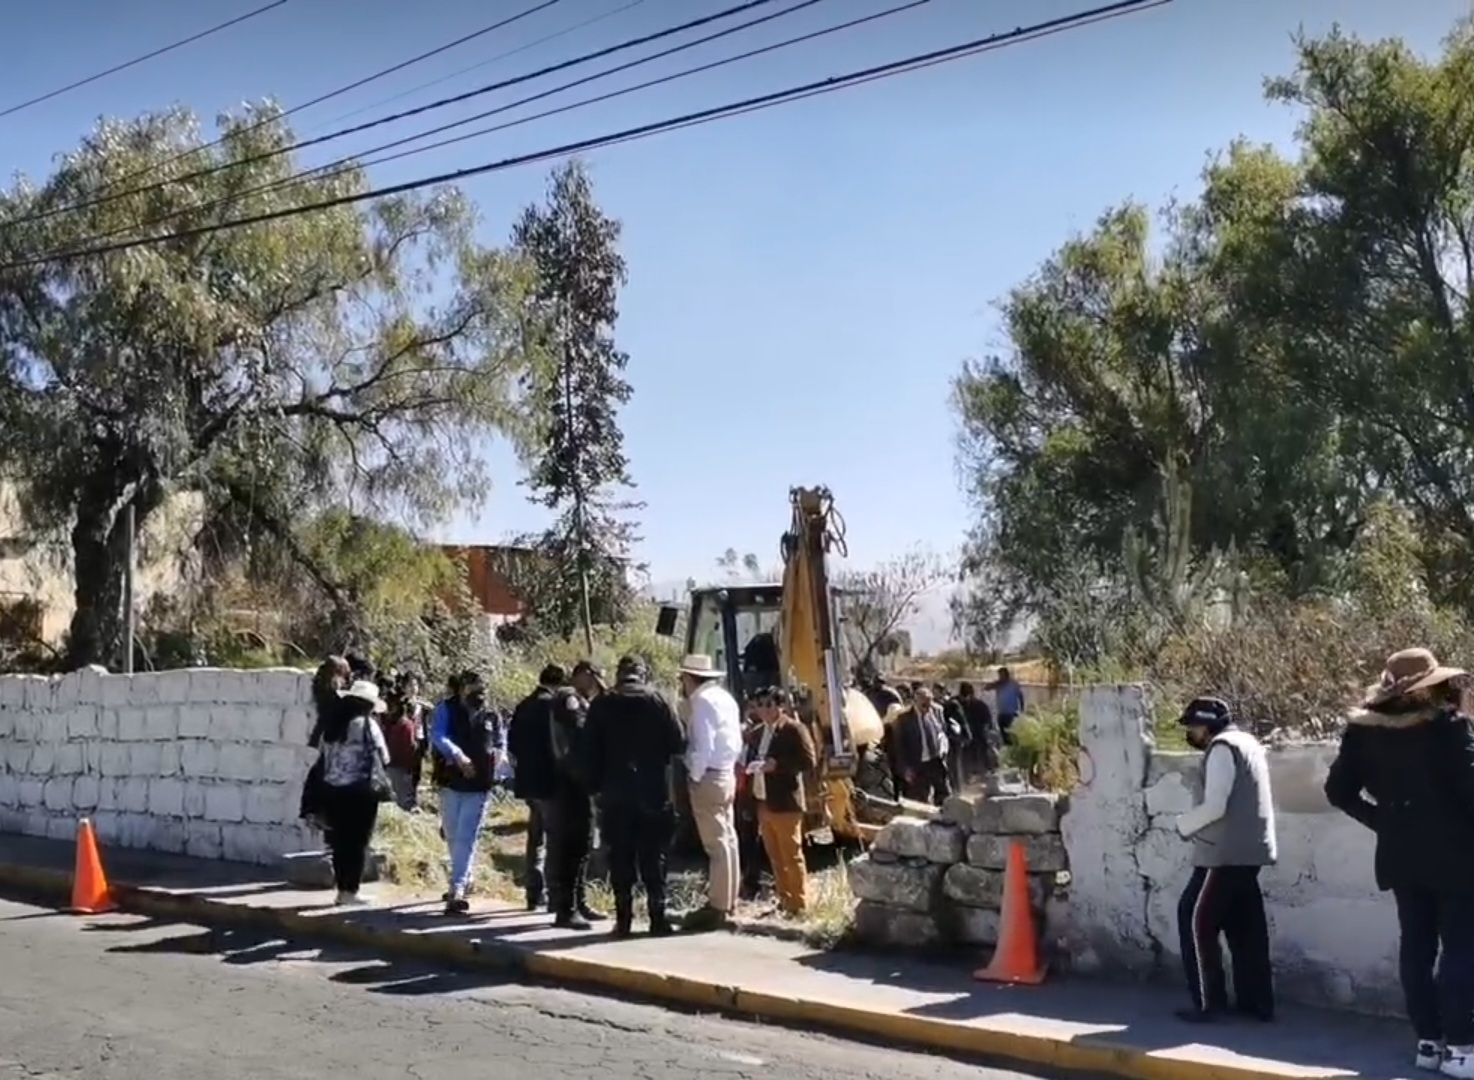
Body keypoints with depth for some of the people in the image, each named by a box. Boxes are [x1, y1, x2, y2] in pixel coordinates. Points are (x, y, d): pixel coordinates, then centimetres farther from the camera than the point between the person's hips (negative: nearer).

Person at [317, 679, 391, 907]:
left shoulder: (332, 723, 8)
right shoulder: (366, 725, -10)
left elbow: (324, 755, 7)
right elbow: (383, 757, -8)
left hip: (332, 789, 6)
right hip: (359, 791, -6)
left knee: (340, 841, 13)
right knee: (358, 842, 3)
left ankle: (342, 890, 18)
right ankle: (349, 892, 3)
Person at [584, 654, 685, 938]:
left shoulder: (601, 703, 1)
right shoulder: (657, 700, -3)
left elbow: (589, 749, 0)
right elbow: (678, 744, -5)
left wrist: (595, 786, 4)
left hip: (615, 792, 1)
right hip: (653, 790, -1)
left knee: (620, 856, 6)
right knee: (653, 856, 5)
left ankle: (623, 919, 6)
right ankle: (658, 917, 3)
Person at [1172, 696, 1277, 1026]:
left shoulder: (1222, 747, -12)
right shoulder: (1246, 742, 17)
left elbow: (1214, 807, -19)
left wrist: (1183, 825, -3)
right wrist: (1195, 825, 15)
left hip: (1228, 852, -9)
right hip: (1249, 849, 9)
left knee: (1197, 920, -1)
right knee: (1244, 925, 12)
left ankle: (1208, 1002, 1)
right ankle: (1256, 1002, 16)